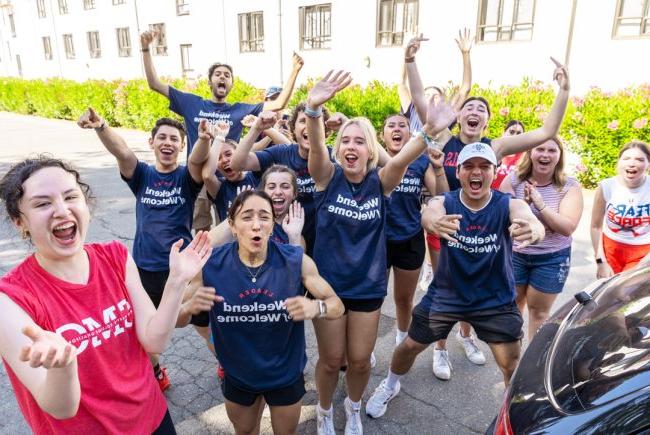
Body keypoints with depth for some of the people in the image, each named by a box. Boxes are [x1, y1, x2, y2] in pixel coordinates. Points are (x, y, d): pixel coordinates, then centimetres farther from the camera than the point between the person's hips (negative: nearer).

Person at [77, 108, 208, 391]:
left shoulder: (187, 176, -4)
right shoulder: (142, 175, 0)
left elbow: (197, 159, -27)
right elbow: (121, 152, -20)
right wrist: (100, 126, -41)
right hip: (145, 267, 3)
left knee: (204, 322, 11)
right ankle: (156, 375, 45)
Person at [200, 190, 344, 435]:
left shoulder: (297, 262, -22)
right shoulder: (211, 265, -20)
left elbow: (337, 306, -12)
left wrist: (316, 307, -35)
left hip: (286, 374, 0)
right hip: (237, 376, 1)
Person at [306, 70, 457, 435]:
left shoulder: (380, 182, -9)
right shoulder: (328, 177, -10)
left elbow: (403, 158, -29)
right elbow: (316, 146, -30)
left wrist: (430, 131, -48)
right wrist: (314, 109, -49)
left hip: (368, 285, 1)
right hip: (328, 282, -1)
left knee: (360, 360, 14)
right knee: (331, 359, 12)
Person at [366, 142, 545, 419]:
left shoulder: (509, 206, -17)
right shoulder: (444, 203, -16)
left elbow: (530, 221, -40)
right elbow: (429, 215, -40)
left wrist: (532, 230, -65)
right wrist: (434, 222, -66)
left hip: (495, 300, 0)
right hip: (445, 295, 1)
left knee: (512, 364, 0)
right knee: (410, 346, 12)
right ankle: (390, 385, 44)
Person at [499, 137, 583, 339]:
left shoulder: (570, 186, -10)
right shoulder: (513, 180, -9)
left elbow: (567, 228, -20)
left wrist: (540, 204, -31)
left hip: (552, 259, -1)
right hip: (514, 255, 2)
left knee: (539, 311, 12)